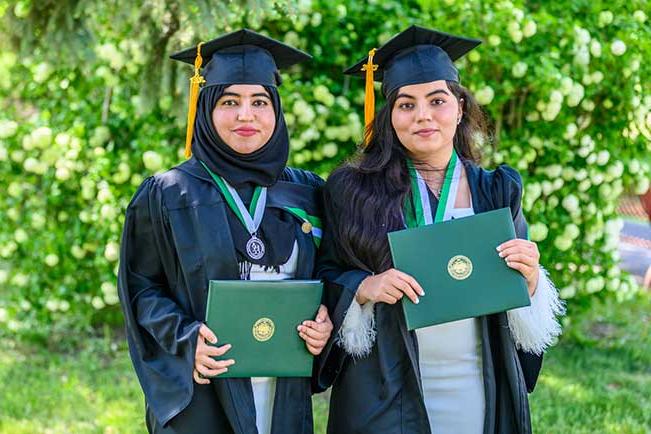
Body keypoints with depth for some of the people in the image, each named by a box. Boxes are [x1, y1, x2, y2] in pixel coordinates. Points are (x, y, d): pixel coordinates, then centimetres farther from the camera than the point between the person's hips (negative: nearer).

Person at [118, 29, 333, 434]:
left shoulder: (306, 193, 6)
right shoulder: (168, 195, -3)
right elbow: (141, 285, -1)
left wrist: (325, 322, -7)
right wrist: (185, 339, -16)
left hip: (286, 394, 3)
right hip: (200, 395, -3)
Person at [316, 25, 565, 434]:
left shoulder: (496, 192, 3)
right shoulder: (352, 189, -3)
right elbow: (326, 278, 1)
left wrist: (529, 277, -14)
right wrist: (365, 287, -18)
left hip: (478, 394, 2)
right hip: (385, 395, -2)